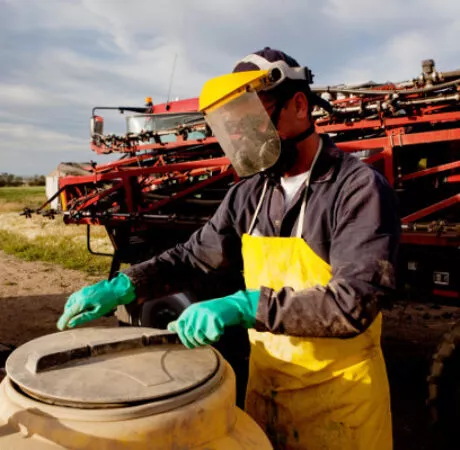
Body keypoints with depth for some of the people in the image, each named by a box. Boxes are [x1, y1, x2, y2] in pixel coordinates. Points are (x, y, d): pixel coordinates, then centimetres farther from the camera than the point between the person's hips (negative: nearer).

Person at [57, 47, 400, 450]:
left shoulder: (360, 188, -18)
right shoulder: (249, 194, 1)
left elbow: (354, 303, -25)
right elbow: (194, 255, 8)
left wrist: (245, 305, -30)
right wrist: (124, 286, -6)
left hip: (337, 397, -5)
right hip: (263, 382, 5)